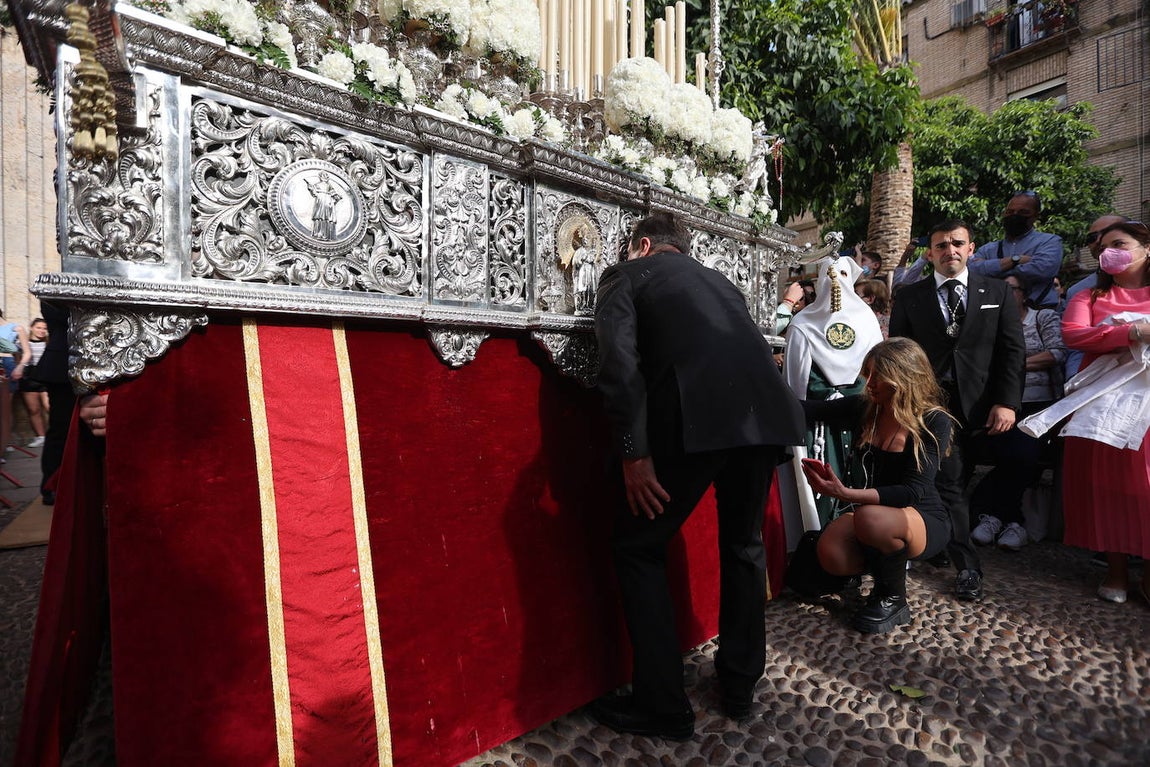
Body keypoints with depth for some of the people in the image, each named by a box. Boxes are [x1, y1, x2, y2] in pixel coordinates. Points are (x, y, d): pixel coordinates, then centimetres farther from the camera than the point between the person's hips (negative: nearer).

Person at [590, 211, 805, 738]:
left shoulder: (624, 276, 13)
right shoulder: (719, 280, 32)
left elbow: (620, 364, -5)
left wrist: (634, 453, -9)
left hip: (695, 417, -7)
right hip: (767, 411, 7)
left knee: (637, 548, 11)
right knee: (743, 544, 25)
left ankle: (665, 708, 18)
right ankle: (740, 686, 37)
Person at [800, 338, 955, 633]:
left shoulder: (934, 421, -17)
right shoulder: (865, 407, -6)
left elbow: (914, 491, -25)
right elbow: (810, 409, -1)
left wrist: (847, 494, -38)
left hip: (922, 518, -3)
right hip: (873, 510, 4)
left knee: (871, 518, -38)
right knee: (831, 554, -28)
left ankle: (893, 600, -7)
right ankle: (892, 560, 8)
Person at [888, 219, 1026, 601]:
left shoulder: (997, 292, 9)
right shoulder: (909, 297, 5)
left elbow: (1013, 350, 3)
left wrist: (1007, 402, -8)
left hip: (981, 405, 2)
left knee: (950, 483, 9)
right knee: (949, 484, -3)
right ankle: (967, 567, 9)